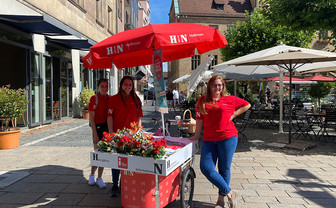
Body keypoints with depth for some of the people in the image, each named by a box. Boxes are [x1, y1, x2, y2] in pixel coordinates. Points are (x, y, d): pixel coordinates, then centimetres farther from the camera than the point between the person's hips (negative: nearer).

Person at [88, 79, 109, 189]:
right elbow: (91, 118, -9)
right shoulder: (94, 99, -7)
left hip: (107, 128, 5)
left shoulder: (109, 99, 7)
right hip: (98, 127, -5)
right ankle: (92, 175, 26)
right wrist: (95, 134, -14)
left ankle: (99, 178, 21)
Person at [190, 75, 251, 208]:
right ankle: (229, 192, 11)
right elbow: (199, 119, 10)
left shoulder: (229, 100, 4)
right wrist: (196, 135, 7)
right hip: (208, 139, 2)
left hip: (227, 137, -2)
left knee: (224, 169, 6)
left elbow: (247, 105, 16)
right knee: (206, 168, -7)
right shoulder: (202, 101, 9)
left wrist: (233, 115, 6)